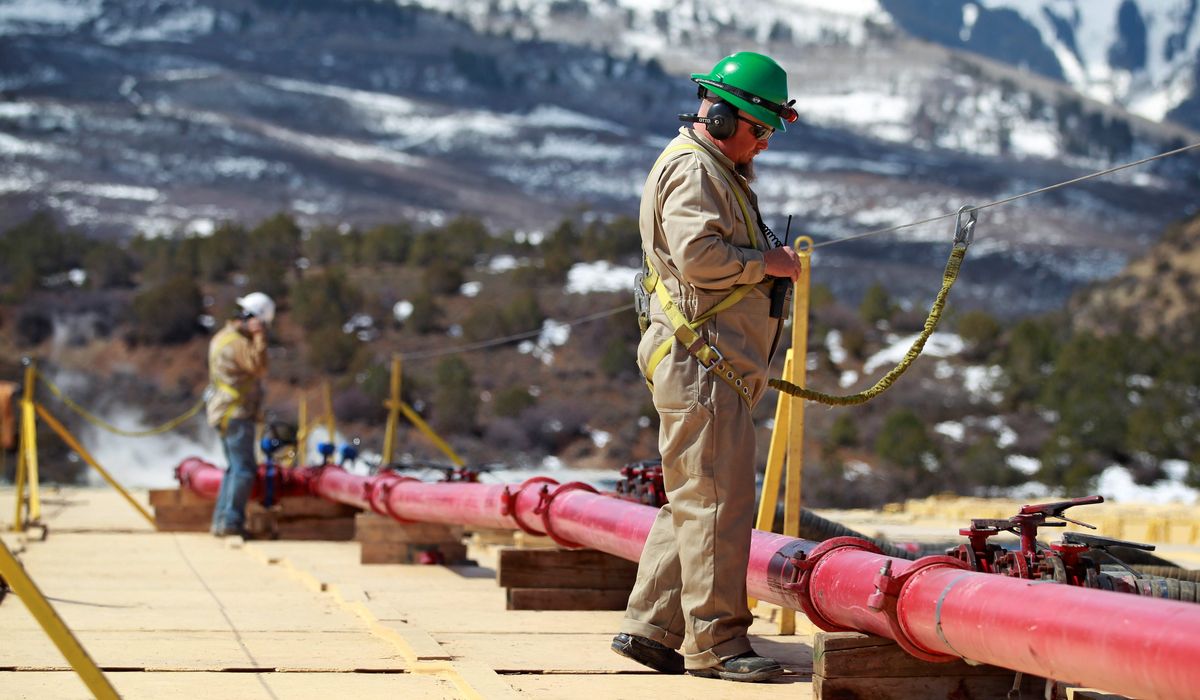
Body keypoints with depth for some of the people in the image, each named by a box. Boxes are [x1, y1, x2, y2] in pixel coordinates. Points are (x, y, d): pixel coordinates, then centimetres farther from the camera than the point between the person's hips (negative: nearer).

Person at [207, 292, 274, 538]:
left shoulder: (222, 336, 15)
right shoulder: (238, 342, -17)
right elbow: (260, 368, -24)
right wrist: (259, 339, -22)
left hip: (225, 413, 11)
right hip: (236, 413, -11)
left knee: (235, 467, 16)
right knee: (244, 469, -10)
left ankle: (221, 521, 18)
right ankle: (231, 521, -13)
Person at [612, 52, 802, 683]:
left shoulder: (720, 170, 23)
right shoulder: (692, 169, -11)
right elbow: (698, 254, -22)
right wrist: (767, 262, -12)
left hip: (717, 365, 11)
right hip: (699, 361, -11)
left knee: (693, 501, 12)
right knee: (718, 501, -10)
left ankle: (649, 627, 16)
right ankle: (715, 642, -7)